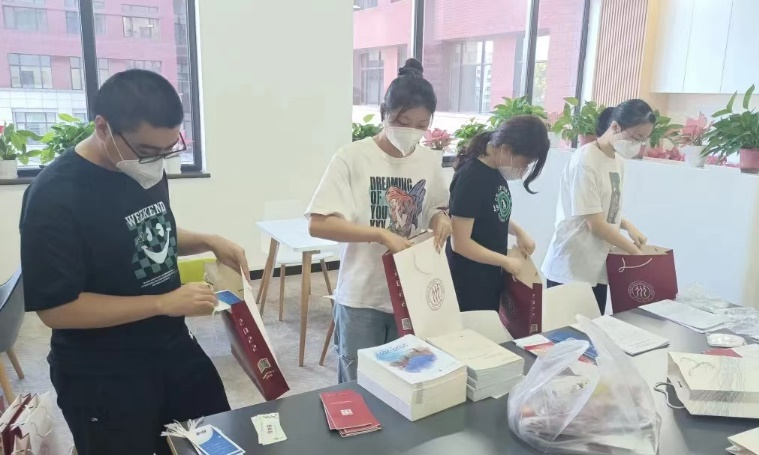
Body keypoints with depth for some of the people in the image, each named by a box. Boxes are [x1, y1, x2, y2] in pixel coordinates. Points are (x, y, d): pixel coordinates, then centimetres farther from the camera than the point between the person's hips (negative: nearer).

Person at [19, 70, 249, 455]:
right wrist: (164, 303, -25)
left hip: (175, 349, 7)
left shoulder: (146, 170, -2)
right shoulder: (54, 196, -22)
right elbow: (56, 308, -22)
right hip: (102, 379, -7)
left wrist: (208, 242, -2)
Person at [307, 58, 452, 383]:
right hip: (361, 298, -4)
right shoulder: (352, 157, -12)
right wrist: (382, 234, -25)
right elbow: (318, 224, -17)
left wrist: (440, 220, -7)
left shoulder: (430, 161, 2)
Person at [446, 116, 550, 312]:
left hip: (491, 278, 8)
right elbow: (460, 243, -23)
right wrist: (506, 261, -14)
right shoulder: (471, 178, -23)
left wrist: (519, 231, 1)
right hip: (469, 283, -8)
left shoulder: (496, 171, 1)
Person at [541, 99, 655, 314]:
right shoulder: (585, 160, -17)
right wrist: (635, 252, -11)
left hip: (598, 268, 8)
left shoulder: (618, 160, 8)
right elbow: (595, 223, -19)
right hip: (571, 270, -8)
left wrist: (628, 225, 1)